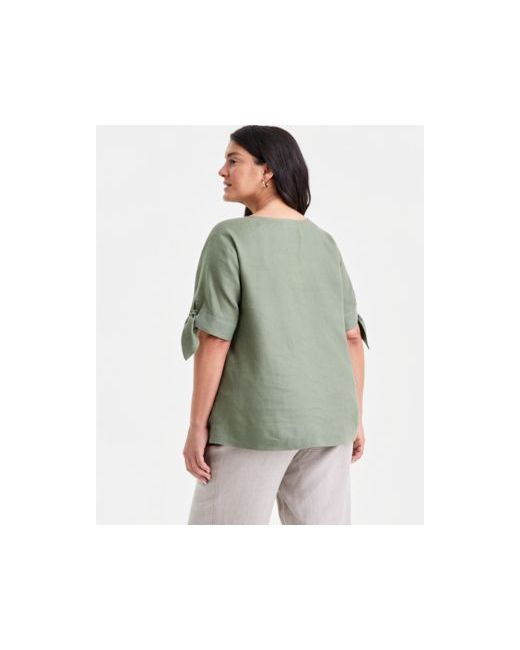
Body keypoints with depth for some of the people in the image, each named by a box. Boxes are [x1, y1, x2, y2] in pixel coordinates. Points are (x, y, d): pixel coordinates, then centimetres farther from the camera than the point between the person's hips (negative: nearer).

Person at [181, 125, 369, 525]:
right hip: (325, 418, 6)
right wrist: (354, 417, 15)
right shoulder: (324, 243, 8)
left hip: (258, 417, -6)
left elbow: (214, 338, -15)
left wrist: (197, 425, -10)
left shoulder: (230, 237, -11)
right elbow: (352, 336, 8)